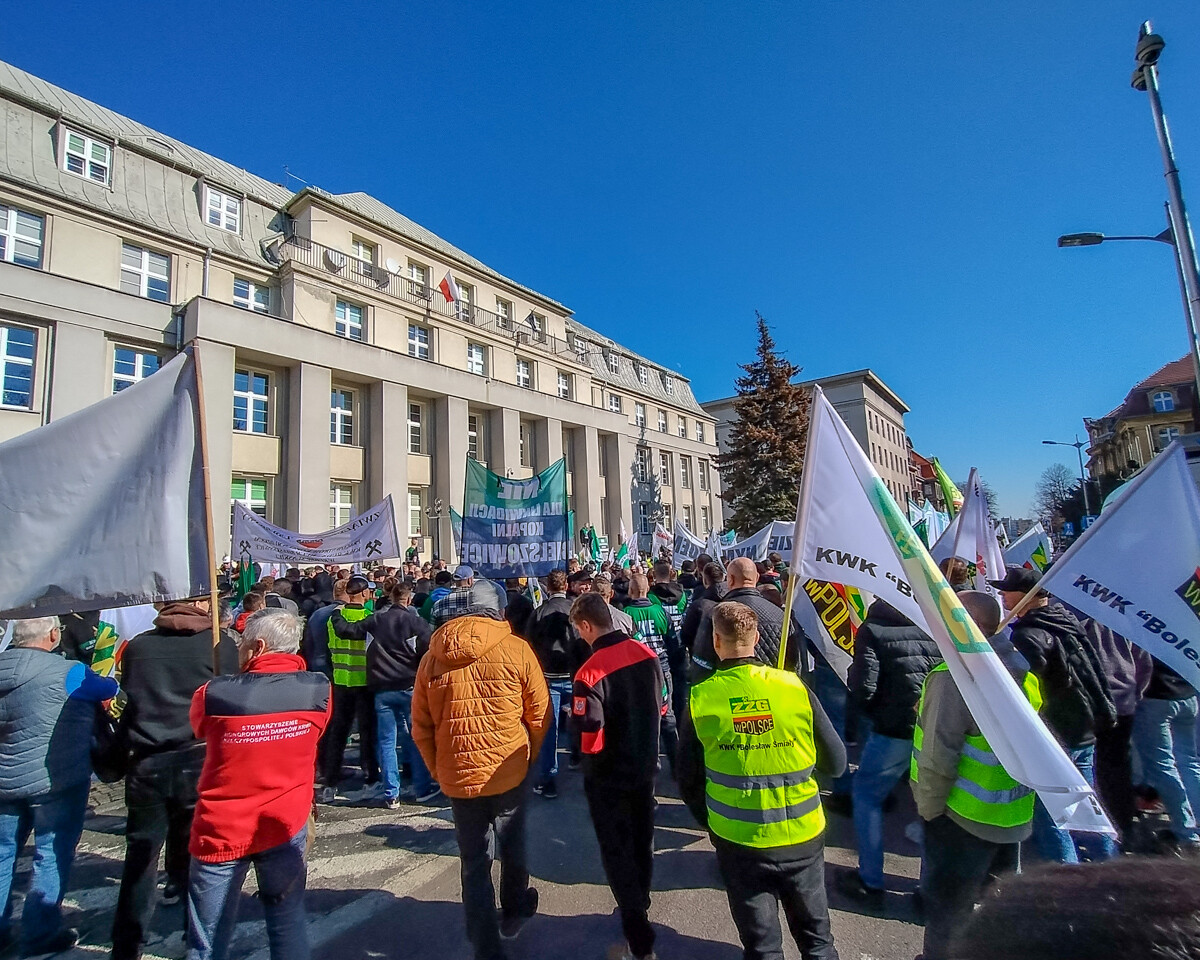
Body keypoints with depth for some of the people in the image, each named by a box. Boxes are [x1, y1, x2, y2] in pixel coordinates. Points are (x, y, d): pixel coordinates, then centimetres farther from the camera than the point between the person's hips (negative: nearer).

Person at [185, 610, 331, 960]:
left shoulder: (212, 695, -16)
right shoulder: (319, 690, -12)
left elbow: (199, 729, 6)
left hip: (221, 829, -1)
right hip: (286, 826, 1)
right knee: (288, 922, 18)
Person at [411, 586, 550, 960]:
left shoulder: (432, 658, -2)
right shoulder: (517, 649, -10)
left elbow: (421, 727, 2)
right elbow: (539, 714, -4)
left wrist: (440, 769, 13)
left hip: (457, 777, 1)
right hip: (508, 772, -1)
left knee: (474, 863, 15)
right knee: (513, 848, 24)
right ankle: (514, 914, 44)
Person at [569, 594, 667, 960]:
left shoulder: (590, 672, -29)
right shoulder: (646, 653, -10)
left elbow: (588, 735, -26)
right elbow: (662, 705, 1)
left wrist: (576, 715, -7)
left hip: (608, 775, -6)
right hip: (645, 765, 6)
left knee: (616, 850, 11)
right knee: (642, 838, 25)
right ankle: (640, 901, 48)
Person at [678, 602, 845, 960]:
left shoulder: (700, 699, -14)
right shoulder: (794, 687, -14)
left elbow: (688, 780, -5)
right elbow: (836, 763, -5)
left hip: (739, 840, -1)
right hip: (802, 836, 1)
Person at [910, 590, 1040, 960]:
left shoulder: (954, 675, -26)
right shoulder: (1023, 669, 0)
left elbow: (938, 756, -25)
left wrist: (929, 809, -11)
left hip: (965, 818, -8)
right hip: (1015, 817, 8)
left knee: (948, 911, 11)